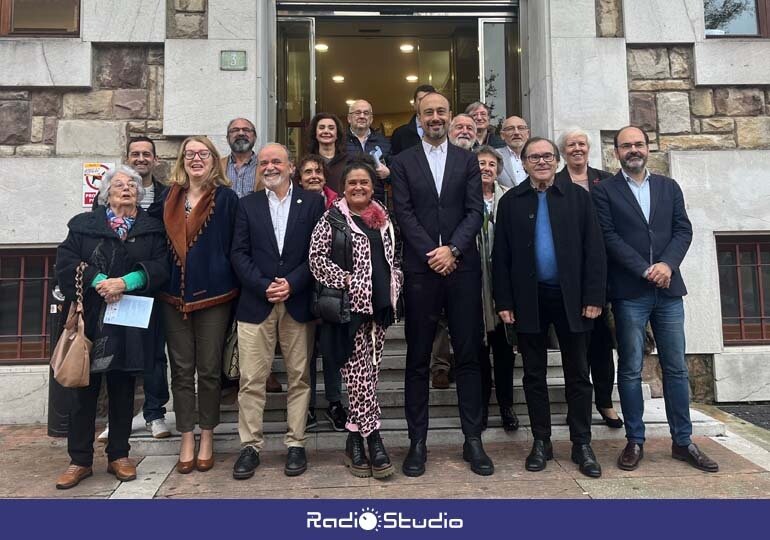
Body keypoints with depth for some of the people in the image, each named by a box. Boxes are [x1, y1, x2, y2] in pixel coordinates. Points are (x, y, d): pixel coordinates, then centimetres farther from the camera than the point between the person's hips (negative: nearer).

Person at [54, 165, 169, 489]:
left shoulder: (152, 229, 9)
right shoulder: (83, 224, 10)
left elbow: (161, 266, -3)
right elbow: (65, 261, -1)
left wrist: (126, 282, -17)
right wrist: (98, 281, -16)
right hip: (89, 319, 0)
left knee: (123, 389, 9)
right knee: (84, 389, 4)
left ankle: (119, 455, 22)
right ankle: (80, 460, 17)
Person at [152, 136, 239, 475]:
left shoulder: (226, 198, -2)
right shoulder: (169, 198, 9)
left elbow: (235, 247, -3)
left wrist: (233, 287, -8)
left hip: (213, 294, -3)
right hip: (174, 294, 3)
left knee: (209, 369, 6)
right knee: (181, 369, 8)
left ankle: (207, 440, 20)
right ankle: (187, 441, 20)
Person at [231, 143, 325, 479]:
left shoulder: (312, 202, 6)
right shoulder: (247, 204, 11)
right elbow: (239, 253, 3)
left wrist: (291, 284, -12)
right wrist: (264, 286, -10)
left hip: (298, 303, -1)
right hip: (255, 303, 1)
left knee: (299, 377, 6)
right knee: (251, 380, 3)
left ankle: (295, 444, 17)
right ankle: (250, 446, 15)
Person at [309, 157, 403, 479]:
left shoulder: (383, 219, 14)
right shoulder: (332, 219, -1)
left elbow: (393, 258, 20)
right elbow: (316, 257, -6)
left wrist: (394, 287, 6)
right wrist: (345, 282, -14)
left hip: (379, 306, 5)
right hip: (349, 306, -5)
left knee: (366, 373, 9)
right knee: (360, 374, -5)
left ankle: (355, 440, 20)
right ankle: (373, 439, 4)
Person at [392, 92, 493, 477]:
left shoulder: (467, 160, 12)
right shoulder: (402, 162, 9)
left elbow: (475, 211, 2)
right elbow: (404, 214, 0)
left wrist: (452, 250, -12)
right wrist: (431, 253, -10)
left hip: (462, 267, 1)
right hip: (420, 269, -1)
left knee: (468, 355, 5)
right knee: (418, 359, 4)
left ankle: (473, 440, 16)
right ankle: (418, 442, 14)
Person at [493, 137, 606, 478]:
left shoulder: (578, 196, 4)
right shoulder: (510, 201, 5)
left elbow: (594, 250, 0)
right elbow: (501, 256, 2)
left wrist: (594, 297, -7)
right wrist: (503, 302, -4)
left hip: (571, 297, 0)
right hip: (529, 299, 1)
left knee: (578, 374, 8)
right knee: (534, 374, 8)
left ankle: (582, 444, 20)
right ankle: (541, 442, 21)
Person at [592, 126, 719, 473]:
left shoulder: (669, 187, 15)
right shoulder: (604, 191, 3)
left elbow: (683, 229, 7)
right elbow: (608, 236, -6)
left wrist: (667, 264, -11)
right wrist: (645, 271, -13)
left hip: (668, 289, 4)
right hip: (629, 292, -3)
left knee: (676, 368, 7)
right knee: (630, 370, 2)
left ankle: (682, 441, 19)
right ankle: (635, 441, 12)